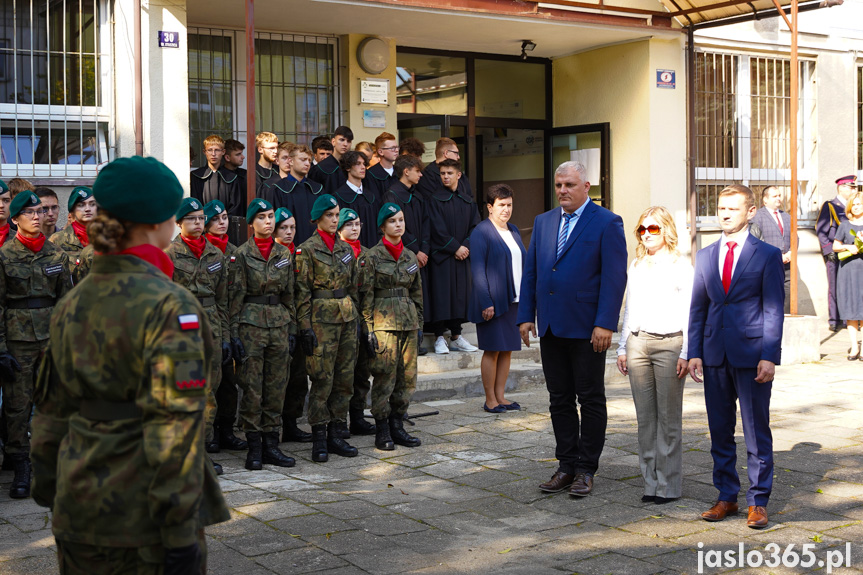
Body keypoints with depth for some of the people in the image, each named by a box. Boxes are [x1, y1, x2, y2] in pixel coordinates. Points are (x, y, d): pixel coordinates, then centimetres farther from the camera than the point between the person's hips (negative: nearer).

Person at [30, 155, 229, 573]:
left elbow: (52, 407, 12)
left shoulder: (72, 302, 6)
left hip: (77, 505, 7)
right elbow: (176, 424, -21)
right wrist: (181, 533, -19)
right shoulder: (169, 306, -16)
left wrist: (48, 490, 22)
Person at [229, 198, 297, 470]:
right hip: (251, 323, -4)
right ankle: (254, 448, 6)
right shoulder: (242, 254, -3)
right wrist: (234, 333, -9)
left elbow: (289, 294, 14)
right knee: (252, 387, -2)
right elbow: (235, 295, -4)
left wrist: (292, 328, 9)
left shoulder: (284, 253, 10)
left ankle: (271, 445, 13)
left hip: (279, 324, 4)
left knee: (277, 386, 6)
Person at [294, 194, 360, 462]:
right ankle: (319, 439, 3)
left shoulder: (346, 248, 13)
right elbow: (302, 292, -7)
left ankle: (336, 435, 15)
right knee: (322, 380, -5)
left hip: (347, 319, 6)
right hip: (322, 319, -6)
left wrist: (355, 318, 14)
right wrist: (305, 327, -12)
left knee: (345, 378, 7)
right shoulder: (307, 249, -4)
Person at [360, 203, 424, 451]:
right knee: (385, 377, -5)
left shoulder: (410, 256, 13)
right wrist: (368, 329, -10)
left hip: (408, 320, 6)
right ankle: (382, 431, 5)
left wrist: (419, 325, 14)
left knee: (407, 377, 5)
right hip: (384, 321, -5)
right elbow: (366, 295, -5)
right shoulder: (373, 256, -4)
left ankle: (397, 426, 16)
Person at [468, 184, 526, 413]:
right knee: (492, 351, -2)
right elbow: (477, 269, -13)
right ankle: (490, 400, 6)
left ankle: (500, 396, 17)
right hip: (493, 301, -7)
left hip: (514, 300, 7)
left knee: (507, 350, 9)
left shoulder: (513, 231, 15)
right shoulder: (481, 232, -8)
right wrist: (486, 303, -18)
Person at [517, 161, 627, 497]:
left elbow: (615, 277, -10)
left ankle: (586, 469, 12)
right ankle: (567, 466, 20)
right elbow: (530, 272, 15)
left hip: (586, 329, -6)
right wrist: (526, 316, 6)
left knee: (591, 400, 4)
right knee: (559, 400, 11)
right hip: (550, 328, 6)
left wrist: (605, 324, -17)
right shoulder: (543, 222, 14)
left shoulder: (607, 223, -4)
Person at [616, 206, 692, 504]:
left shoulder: (681, 266, 0)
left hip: (669, 343, -5)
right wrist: (622, 348, 14)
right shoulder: (635, 265, 15)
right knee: (644, 418, 6)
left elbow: (689, 313, -3)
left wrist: (686, 353, -9)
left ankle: (669, 484, 7)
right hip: (638, 343, 5)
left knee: (669, 418, -1)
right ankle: (650, 482, 12)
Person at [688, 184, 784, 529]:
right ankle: (726, 497, 21)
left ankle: (758, 501, 12)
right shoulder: (705, 256, 12)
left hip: (751, 355, -4)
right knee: (720, 432, 10)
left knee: (757, 433, 2)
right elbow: (697, 308, 12)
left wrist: (769, 356, -12)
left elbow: (773, 309, -4)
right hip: (715, 355, 4)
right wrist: (694, 353, 4)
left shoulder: (767, 255, 0)